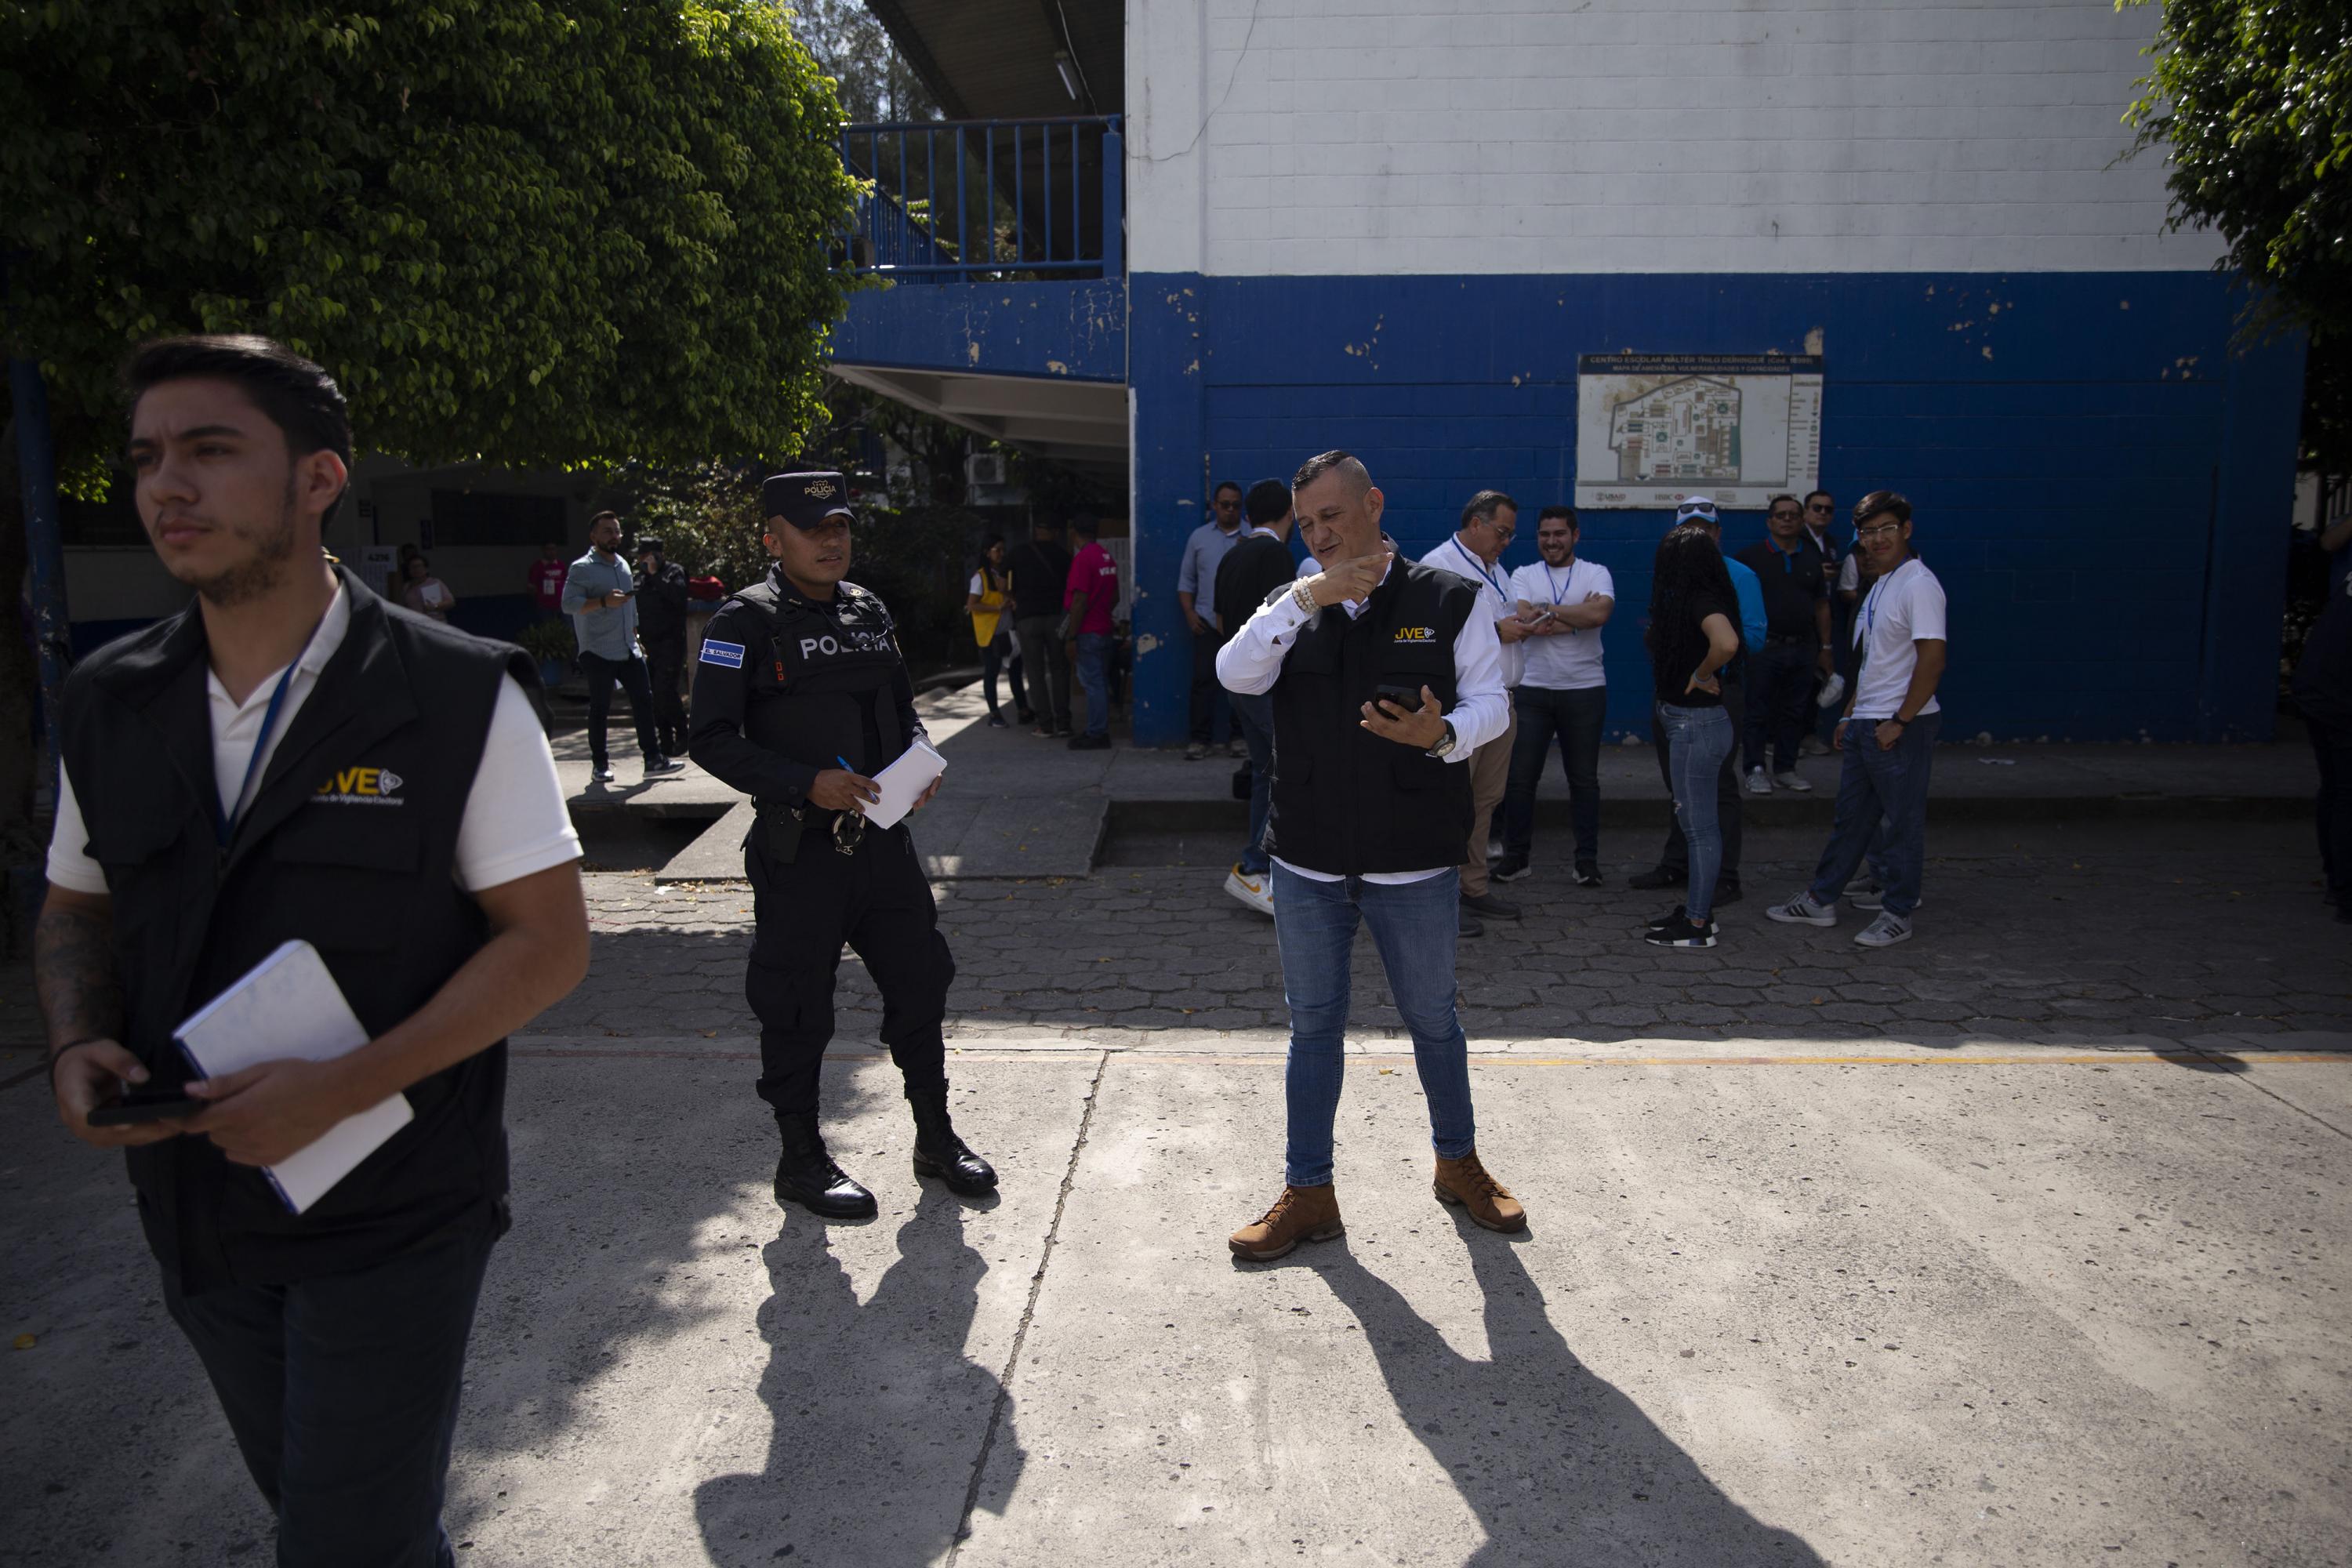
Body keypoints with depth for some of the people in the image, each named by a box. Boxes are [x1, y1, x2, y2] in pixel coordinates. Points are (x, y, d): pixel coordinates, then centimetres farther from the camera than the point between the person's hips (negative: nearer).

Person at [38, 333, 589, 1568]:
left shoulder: (459, 701, -14)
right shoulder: (110, 706, 1)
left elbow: (548, 941, -14)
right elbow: (76, 911, 14)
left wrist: (339, 1091, -23)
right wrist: (76, 1047, -7)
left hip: (392, 1218, -5)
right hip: (195, 1209, 5)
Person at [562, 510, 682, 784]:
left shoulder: (623, 565, 17)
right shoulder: (582, 568, -6)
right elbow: (569, 604, -17)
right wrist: (604, 601, -27)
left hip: (629, 651, 7)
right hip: (598, 652, -7)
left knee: (644, 700, 2)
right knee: (600, 709, 0)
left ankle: (653, 759, 5)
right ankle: (600, 765, 9)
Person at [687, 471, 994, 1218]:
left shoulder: (869, 611, 10)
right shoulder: (746, 622, -8)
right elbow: (714, 740, -12)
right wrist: (807, 783, -21)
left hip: (882, 837, 6)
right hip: (799, 849, -6)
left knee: (920, 980, 12)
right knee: (796, 1007, 5)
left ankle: (935, 1136, 30)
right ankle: (800, 1161, 24)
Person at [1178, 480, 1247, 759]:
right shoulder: (1199, 537, 10)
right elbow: (1186, 580, 12)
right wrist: (1189, 613, 2)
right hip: (1208, 622, 1)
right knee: (1203, 681, -1)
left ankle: (1237, 737, 11)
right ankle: (1200, 739, 3)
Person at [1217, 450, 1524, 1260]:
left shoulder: (1448, 600, -1)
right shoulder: (1294, 608, 6)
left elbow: (1490, 700, -3)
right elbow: (1235, 675, -11)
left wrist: (1442, 733, -25)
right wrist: (1309, 597, -20)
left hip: (1414, 862, -2)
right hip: (1307, 863, 2)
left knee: (1433, 1019, 15)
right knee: (1313, 1026, 12)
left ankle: (1458, 1163, 38)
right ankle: (1308, 1193, 25)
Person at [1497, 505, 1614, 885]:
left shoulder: (1596, 574, 2)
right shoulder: (1523, 576, 4)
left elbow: (1600, 614, -18)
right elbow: (1527, 623, -13)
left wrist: (1547, 610, -13)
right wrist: (1579, 615, -12)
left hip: (1584, 690, -1)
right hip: (1532, 690, 1)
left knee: (1584, 779, 7)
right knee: (1520, 776, 2)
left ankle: (1587, 860, 15)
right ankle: (1515, 855, 14)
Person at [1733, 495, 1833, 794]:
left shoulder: (1812, 559, 11)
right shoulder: (1751, 556, -2)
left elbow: (1822, 606, 14)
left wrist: (1825, 649, 11)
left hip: (1803, 649, 4)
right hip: (1764, 647, -4)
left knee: (1793, 713, 9)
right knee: (1758, 713, -1)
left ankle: (1785, 768, 18)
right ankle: (1756, 770, 5)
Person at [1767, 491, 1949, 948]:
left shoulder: (1918, 584, -14)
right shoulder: (1880, 585, 15)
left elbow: (1932, 659, -21)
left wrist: (1899, 722, -20)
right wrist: (1851, 714, 20)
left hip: (1902, 727, -9)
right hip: (1866, 723, 9)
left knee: (1903, 822, 2)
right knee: (1850, 817, 15)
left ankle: (1898, 914, 12)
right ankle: (1820, 901, 23)